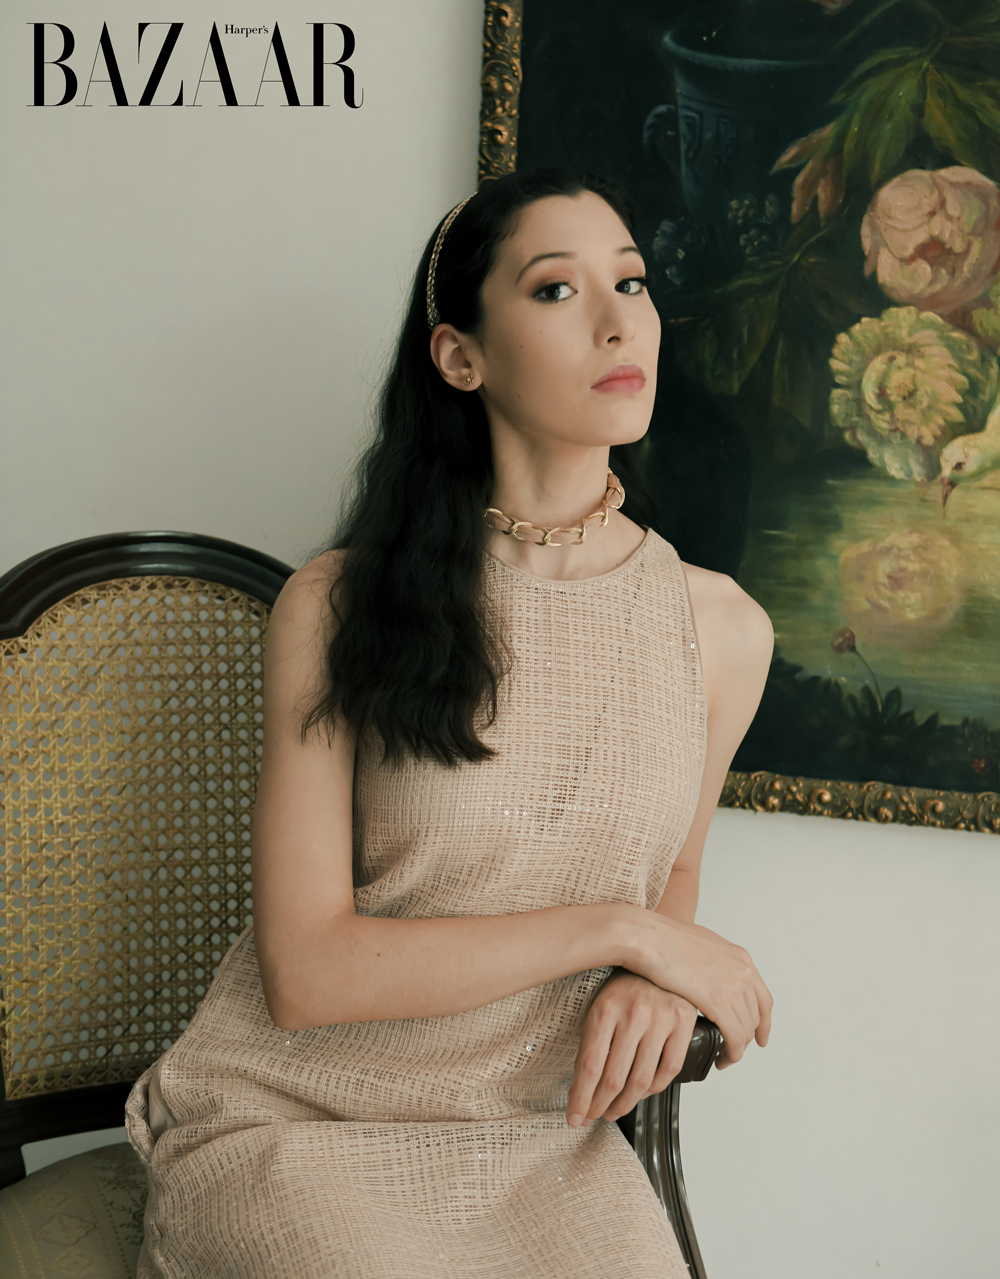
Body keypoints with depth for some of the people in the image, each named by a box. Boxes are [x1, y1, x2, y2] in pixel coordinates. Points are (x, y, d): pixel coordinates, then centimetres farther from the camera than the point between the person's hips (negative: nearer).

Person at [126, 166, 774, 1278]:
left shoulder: (722, 628, -2)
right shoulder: (339, 606, -10)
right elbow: (306, 972, -15)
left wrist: (658, 981, -6)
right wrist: (617, 928, -17)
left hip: (536, 1136, 3)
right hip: (292, 1120, -2)